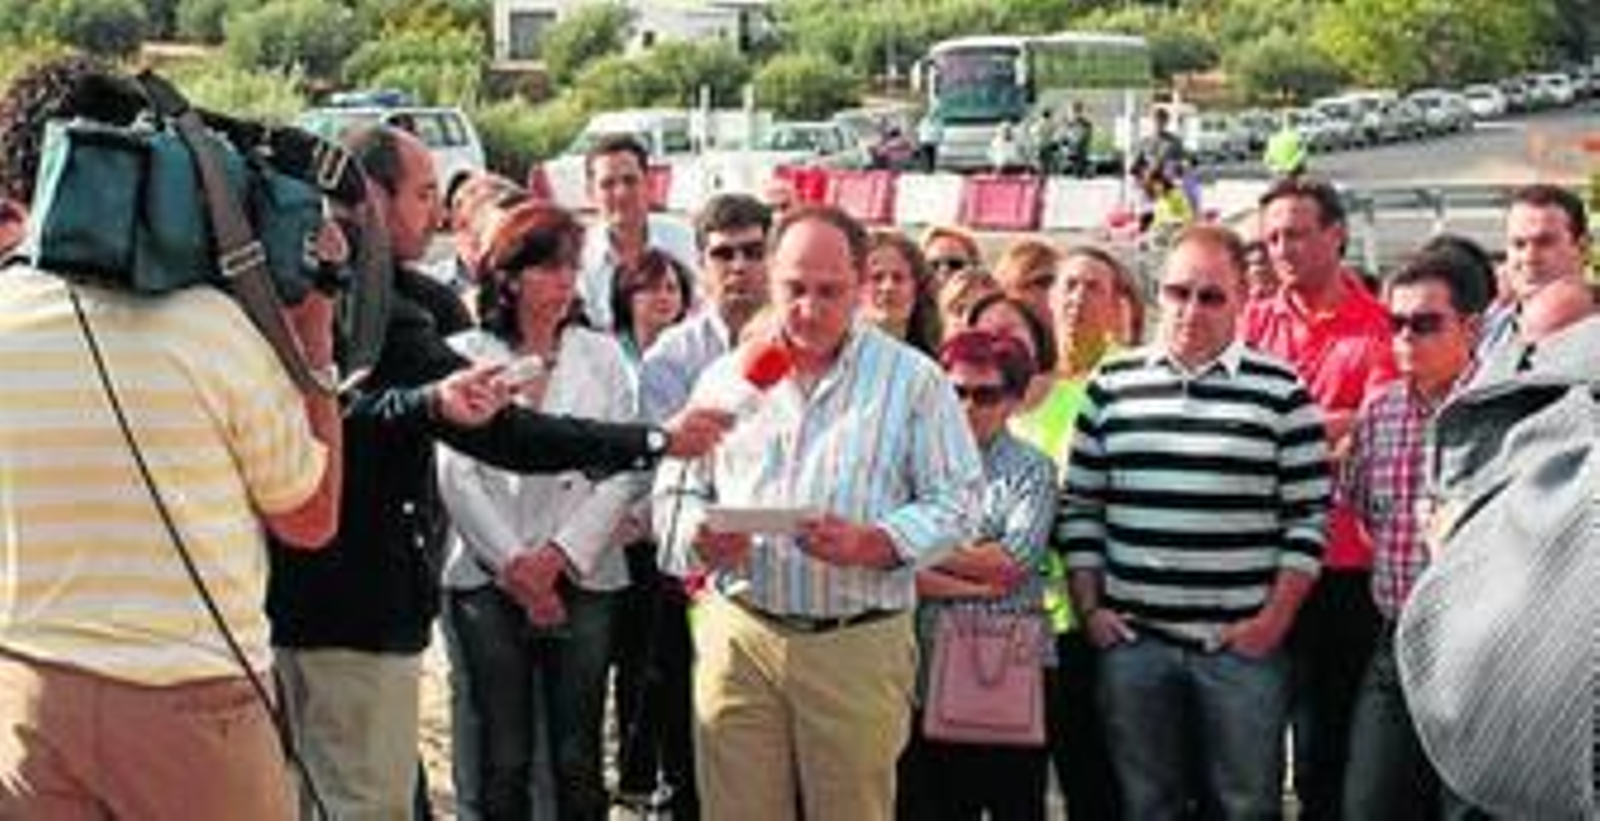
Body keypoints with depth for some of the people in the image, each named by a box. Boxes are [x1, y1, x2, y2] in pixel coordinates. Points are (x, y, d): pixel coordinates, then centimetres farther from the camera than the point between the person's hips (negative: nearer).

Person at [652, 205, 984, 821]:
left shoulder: (912, 379, 3)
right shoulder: (726, 376, 12)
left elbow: (956, 500, 0)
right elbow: (675, 490, 14)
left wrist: (872, 544, -17)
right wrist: (701, 536, -9)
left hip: (859, 646, -2)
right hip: (737, 634, 2)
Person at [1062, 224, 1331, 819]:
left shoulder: (1280, 391, 1)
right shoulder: (1113, 384, 8)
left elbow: (1309, 515, 0)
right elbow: (1079, 505, 10)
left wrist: (1275, 617, -6)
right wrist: (1089, 608, 3)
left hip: (1241, 644, -2)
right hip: (1132, 639, 2)